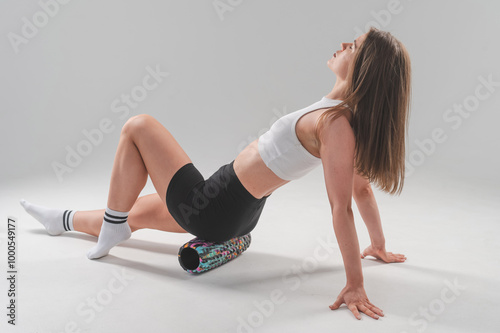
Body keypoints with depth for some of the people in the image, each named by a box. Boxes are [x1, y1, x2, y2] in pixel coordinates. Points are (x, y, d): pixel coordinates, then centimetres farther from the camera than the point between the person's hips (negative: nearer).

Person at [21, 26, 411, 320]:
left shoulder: (335, 123, -25)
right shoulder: (350, 116, 1)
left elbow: (341, 207, -28)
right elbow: (363, 187, 6)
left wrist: (355, 285, -25)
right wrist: (379, 245, 17)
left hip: (213, 208, -9)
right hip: (240, 211, 9)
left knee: (138, 127, 1)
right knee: (132, 213, 28)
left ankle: (111, 230, 13)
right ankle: (60, 220, 54)